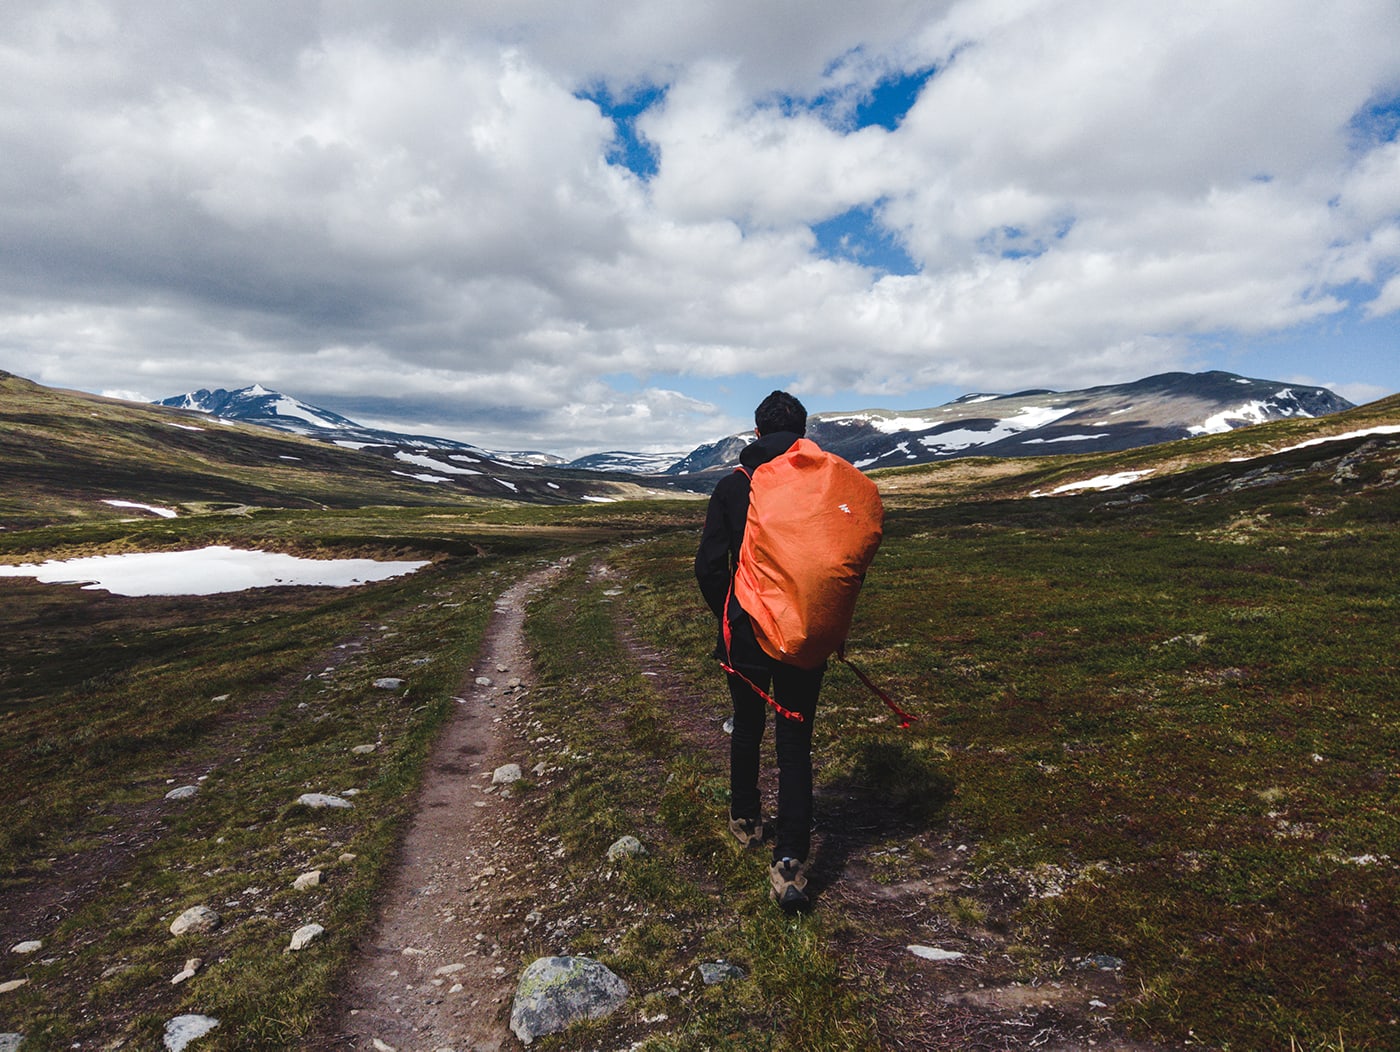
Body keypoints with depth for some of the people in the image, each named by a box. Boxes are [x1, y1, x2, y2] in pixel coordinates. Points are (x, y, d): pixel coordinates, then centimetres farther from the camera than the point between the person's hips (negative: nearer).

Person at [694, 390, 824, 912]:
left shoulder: (731, 486, -5)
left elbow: (708, 566, -7)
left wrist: (729, 617, 8)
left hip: (746, 632, 1)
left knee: (747, 728, 22)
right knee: (795, 742, 6)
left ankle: (746, 819, 40)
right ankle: (789, 863, 1)